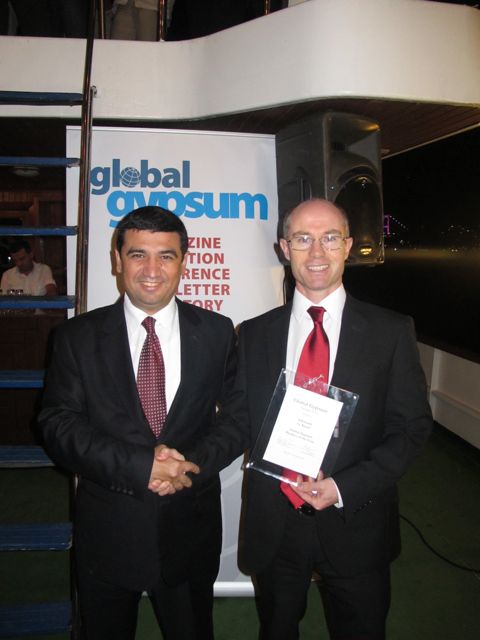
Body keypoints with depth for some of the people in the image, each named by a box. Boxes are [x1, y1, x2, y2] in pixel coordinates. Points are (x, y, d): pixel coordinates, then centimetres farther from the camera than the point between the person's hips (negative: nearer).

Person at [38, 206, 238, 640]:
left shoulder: (217, 332, -3)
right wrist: (140, 466, -22)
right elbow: (58, 425, -11)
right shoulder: (78, 337, -5)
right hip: (107, 528, 0)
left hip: (191, 527, 1)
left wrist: (191, 462, -18)